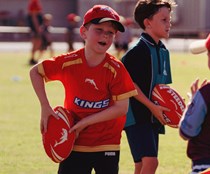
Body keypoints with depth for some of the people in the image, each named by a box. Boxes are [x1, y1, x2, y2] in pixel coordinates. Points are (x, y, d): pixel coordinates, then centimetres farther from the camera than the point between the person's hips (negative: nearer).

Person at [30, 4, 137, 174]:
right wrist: (46, 108, -3)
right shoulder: (68, 62, -10)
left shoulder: (116, 69, -13)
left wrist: (85, 122, -17)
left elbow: (122, 107, -15)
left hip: (107, 143, -1)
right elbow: (35, 72, 5)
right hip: (74, 142, 1)